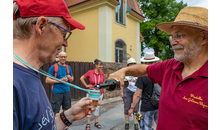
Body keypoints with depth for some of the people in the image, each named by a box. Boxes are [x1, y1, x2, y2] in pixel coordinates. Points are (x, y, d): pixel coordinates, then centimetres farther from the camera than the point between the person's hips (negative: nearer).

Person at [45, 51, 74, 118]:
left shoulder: (68, 67, 9)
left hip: (67, 92, 5)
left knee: (66, 110, 13)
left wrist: (70, 78, -4)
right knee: (54, 112, 1)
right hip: (57, 92, -4)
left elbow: (72, 78, 19)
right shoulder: (53, 67, -6)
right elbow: (47, 80, -8)